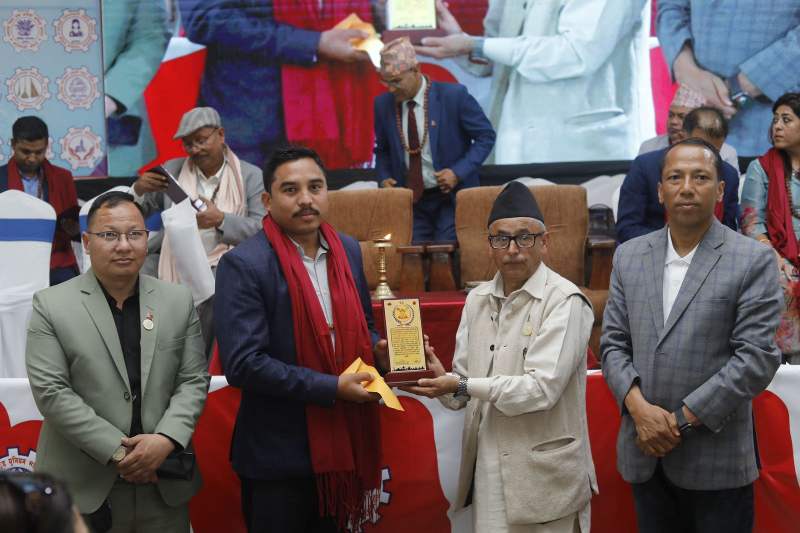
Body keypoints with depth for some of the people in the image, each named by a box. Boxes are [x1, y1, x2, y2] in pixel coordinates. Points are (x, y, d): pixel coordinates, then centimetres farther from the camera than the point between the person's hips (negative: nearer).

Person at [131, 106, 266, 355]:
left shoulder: (251, 176, 3)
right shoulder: (172, 169, 12)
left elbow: (263, 229, -7)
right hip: (173, 267, 4)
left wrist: (221, 220, -24)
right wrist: (139, 189, -7)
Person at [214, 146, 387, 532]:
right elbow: (242, 364, -22)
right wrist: (331, 387, -22)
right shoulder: (244, 265, -15)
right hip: (278, 455, -6)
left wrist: (377, 350, -4)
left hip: (341, 442, 6)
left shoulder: (347, 250, 5)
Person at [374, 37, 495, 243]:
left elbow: (486, 137, -4)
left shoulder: (454, 95, -10)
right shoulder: (383, 104, 3)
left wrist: (458, 172, -16)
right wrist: (384, 177, -3)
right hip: (410, 201, 3)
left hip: (451, 199, -3)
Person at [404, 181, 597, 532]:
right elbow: (464, 392, 10)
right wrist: (440, 378, -12)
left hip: (544, 477, -5)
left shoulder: (564, 301, -12)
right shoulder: (477, 300, 9)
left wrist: (461, 385, -19)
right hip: (487, 473, 6)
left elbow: (542, 388, -20)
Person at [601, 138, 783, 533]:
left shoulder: (753, 261, -5)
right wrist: (639, 408, -10)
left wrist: (683, 419, -14)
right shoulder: (629, 257, 9)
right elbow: (613, 343, 8)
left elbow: (757, 356, -11)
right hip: (645, 454, 4)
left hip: (716, 459, -4)